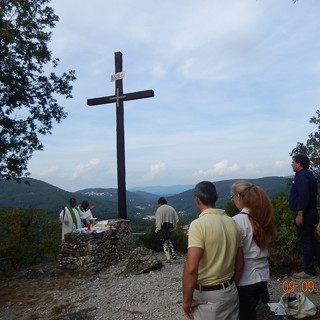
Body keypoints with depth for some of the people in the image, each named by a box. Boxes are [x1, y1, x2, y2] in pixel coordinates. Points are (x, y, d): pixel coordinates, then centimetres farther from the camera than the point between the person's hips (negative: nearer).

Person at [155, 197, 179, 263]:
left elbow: (158, 220, -13)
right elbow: (176, 218, 6)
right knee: (168, 240, 26)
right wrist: (173, 226, 13)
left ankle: (168, 259, 6)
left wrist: (157, 229, -7)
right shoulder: (172, 208, 7)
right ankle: (172, 254, 14)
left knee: (165, 243, 5)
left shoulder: (159, 209, -8)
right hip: (170, 227, 5)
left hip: (163, 228, -5)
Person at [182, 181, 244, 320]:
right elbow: (240, 262, 9)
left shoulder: (199, 224, -20)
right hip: (231, 292, 6)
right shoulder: (232, 222, 0)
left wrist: (187, 301, -17)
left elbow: (191, 268, -28)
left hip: (207, 296, -6)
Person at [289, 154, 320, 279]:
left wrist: (300, 214, -27)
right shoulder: (308, 175, 16)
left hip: (304, 214, -10)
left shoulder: (302, 176, -17)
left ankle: (309, 271, 5)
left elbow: (303, 196, -27)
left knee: (304, 241, -3)